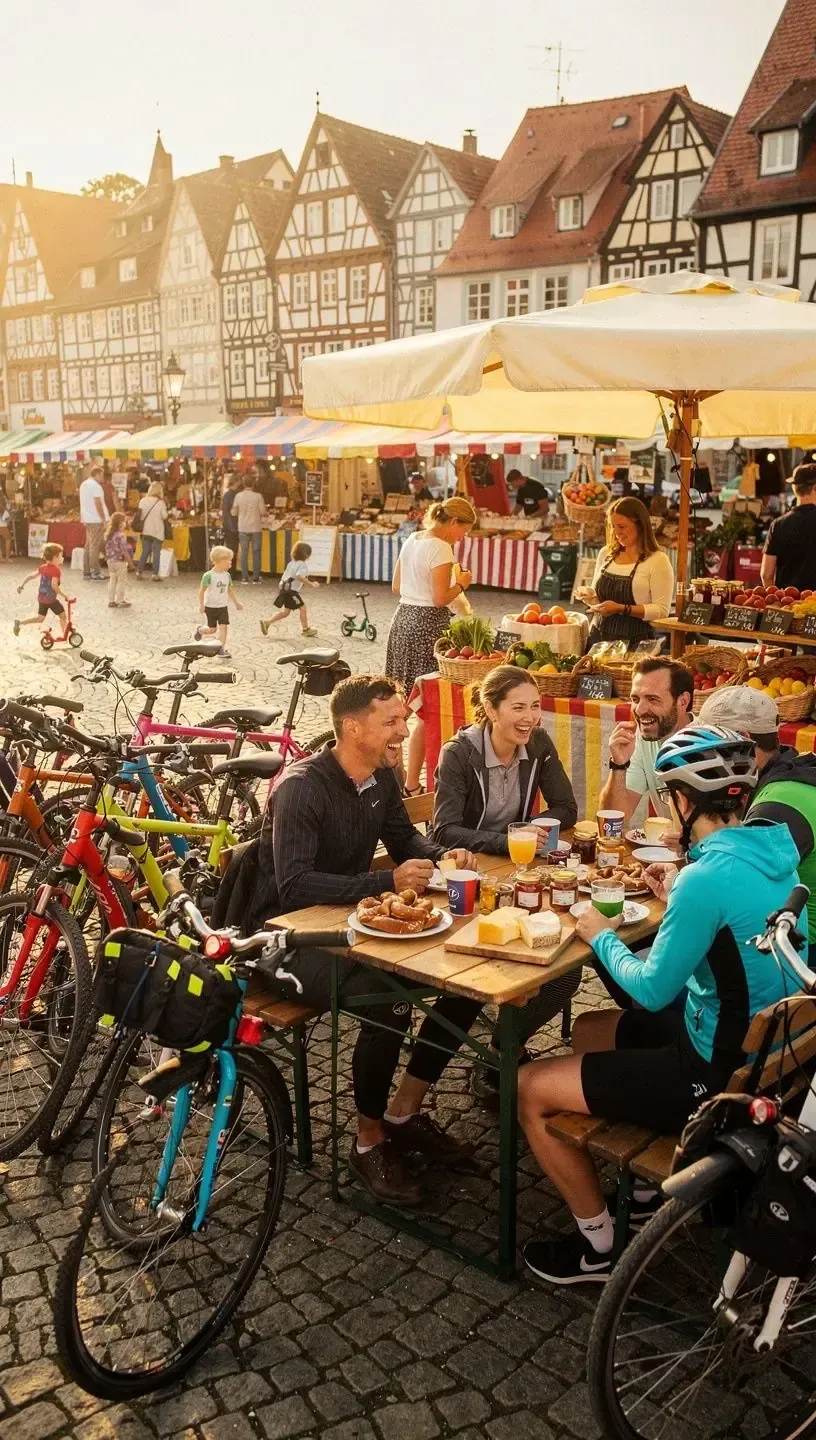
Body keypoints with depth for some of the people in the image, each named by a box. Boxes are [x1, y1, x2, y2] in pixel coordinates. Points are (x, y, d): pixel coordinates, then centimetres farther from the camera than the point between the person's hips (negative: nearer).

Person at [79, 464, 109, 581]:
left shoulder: (83, 484, 14)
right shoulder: (95, 486, -13)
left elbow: (84, 503, 17)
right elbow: (98, 504, -17)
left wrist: (83, 519, 19)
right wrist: (104, 519, -14)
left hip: (87, 519, 9)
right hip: (96, 520, -9)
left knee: (88, 545, 11)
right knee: (95, 546, -6)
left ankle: (86, 572, 12)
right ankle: (95, 572, -4)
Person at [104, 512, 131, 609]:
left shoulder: (108, 534, 4)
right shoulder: (121, 535, -21)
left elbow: (107, 548, 10)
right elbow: (124, 550, -20)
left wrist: (108, 558, 18)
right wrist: (128, 559, -10)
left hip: (110, 560, 8)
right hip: (120, 561, -8)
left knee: (112, 580, 14)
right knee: (121, 581, 4)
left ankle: (111, 601, 17)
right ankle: (120, 601, 9)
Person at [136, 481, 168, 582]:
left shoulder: (143, 501, -2)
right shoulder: (160, 502, -12)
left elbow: (140, 516, 3)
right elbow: (165, 516, -9)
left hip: (146, 531, 4)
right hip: (157, 531, -4)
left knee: (145, 552, 13)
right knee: (156, 553, 2)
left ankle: (139, 572, 11)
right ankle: (155, 574, -1)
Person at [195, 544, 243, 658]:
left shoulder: (227, 575, 1)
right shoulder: (209, 575, -17)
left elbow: (230, 590, 13)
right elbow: (202, 590, -13)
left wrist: (236, 602, 10)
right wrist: (201, 605, -17)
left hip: (223, 606, 5)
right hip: (211, 606, -4)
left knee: (223, 626, -5)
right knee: (212, 629, 5)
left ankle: (222, 649, 1)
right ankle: (200, 629, 38)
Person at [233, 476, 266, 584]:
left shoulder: (238, 496, -4)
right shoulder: (258, 496, -10)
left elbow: (234, 513, 0)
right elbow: (263, 512, -8)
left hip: (243, 528, 2)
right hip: (255, 528, -2)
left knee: (244, 552, 7)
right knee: (256, 552, 6)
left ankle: (244, 578, 6)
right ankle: (256, 578, 6)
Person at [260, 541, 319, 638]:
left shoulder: (292, 562, 15)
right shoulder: (302, 564, -13)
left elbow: (285, 575, 20)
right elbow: (299, 576, -31)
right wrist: (311, 584, -30)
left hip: (284, 589, 9)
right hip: (291, 591, -9)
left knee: (285, 612, 15)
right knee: (302, 608, 3)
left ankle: (266, 622, 11)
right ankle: (306, 629, 12)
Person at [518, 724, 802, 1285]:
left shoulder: (708, 876, -29)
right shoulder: (773, 852, -2)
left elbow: (651, 990, -19)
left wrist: (603, 937, -4)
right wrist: (682, 897, 17)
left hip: (720, 1073, -9)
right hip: (762, 1047, 9)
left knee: (532, 1087, -3)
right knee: (589, 1030, 25)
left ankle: (598, 1246, 14)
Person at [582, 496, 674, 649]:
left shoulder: (658, 561, -9)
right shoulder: (606, 554, 8)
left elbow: (661, 611, -14)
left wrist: (622, 608, -21)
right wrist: (589, 595, -3)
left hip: (634, 642, -5)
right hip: (598, 637, 5)